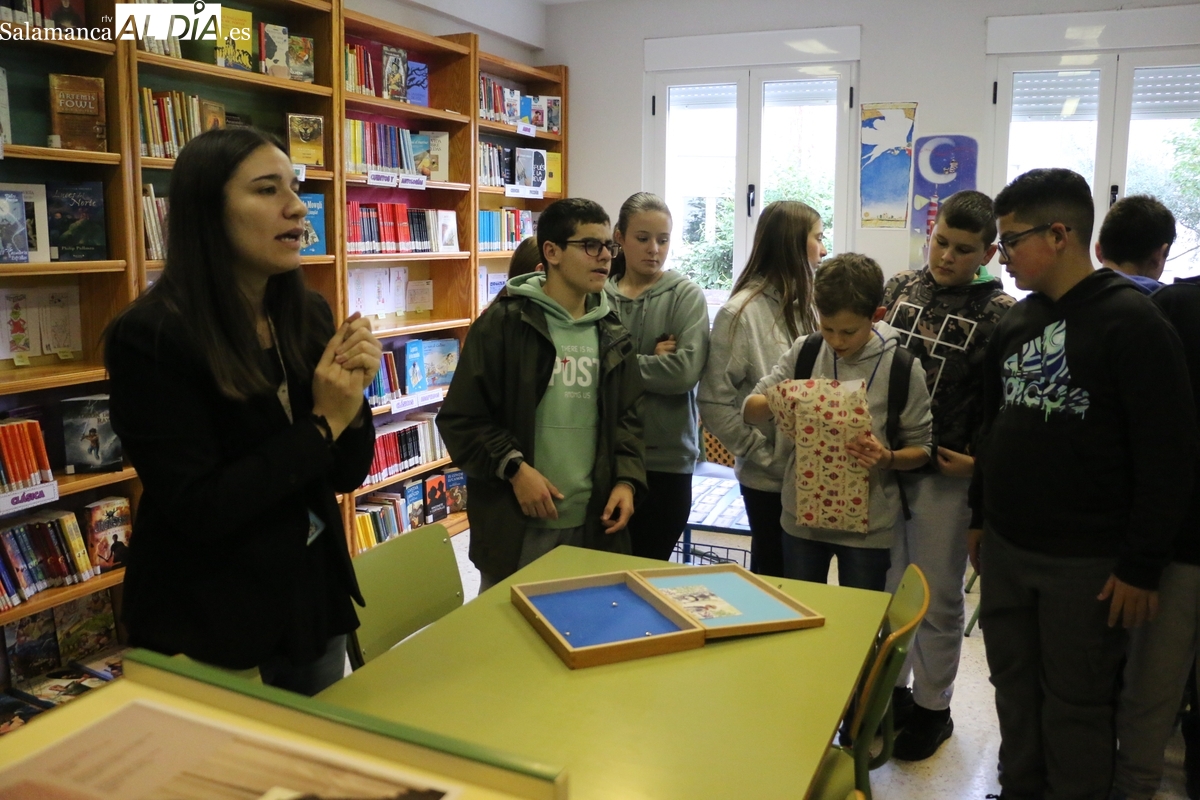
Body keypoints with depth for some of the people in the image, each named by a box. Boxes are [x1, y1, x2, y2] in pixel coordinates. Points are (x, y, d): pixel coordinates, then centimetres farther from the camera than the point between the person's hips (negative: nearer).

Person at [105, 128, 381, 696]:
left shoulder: (309, 315, -2)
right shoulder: (150, 337, -18)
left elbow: (346, 476, 2)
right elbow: (199, 510, -22)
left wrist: (353, 401, -17)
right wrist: (323, 422, -20)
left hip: (313, 602, 6)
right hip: (206, 629, -5)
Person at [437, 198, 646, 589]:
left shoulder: (612, 335, 9)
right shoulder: (503, 323, -8)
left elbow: (628, 417, 13)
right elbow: (460, 418, -9)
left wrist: (626, 480, -2)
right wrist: (514, 467, -18)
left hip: (592, 524, 5)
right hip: (515, 524, -4)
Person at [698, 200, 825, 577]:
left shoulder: (805, 306, 7)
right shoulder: (742, 312, -11)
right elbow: (714, 405, -13)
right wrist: (765, 456, -14)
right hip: (770, 480, -5)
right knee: (775, 576, 11)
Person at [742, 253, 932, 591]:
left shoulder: (902, 368, -9)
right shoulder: (804, 351, -3)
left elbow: (921, 448, -3)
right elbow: (750, 409, 0)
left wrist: (888, 459, -24)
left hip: (868, 525, -2)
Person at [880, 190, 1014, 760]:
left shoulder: (998, 312, -7)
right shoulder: (898, 289, 7)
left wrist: (978, 460, -16)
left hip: (945, 474, -4)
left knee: (937, 596, 9)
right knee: (886, 586, 14)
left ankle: (933, 707, 27)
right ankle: (893, 689, 33)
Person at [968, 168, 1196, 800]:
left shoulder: (1132, 322, -12)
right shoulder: (1014, 324, 8)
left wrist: (1141, 565, -13)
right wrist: (979, 517, 17)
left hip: (1085, 562, -6)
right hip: (1004, 549, 6)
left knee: (1075, 705, 7)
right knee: (1014, 688, 17)